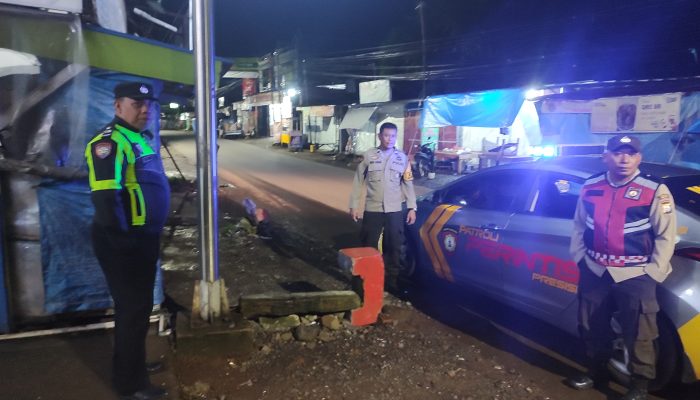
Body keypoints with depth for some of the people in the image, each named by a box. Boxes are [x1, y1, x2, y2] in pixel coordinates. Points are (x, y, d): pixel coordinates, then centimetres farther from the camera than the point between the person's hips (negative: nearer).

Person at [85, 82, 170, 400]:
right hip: (122, 241, -10)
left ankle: (133, 363, 40)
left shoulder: (141, 138, 13)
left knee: (138, 304, 22)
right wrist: (125, 236, -21)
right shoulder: (110, 142, -19)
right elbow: (105, 198, -29)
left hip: (145, 236, 10)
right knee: (134, 308, 0)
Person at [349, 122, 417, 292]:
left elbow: (408, 184, 7)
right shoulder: (369, 155, -1)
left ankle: (392, 279, 23)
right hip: (372, 209, -1)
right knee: (368, 246, 6)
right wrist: (354, 205, -1)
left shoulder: (402, 157, 4)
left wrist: (412, 208, 2)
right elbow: (358, 181, 2)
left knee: (393, 247, 8)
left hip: (394, 210, 1)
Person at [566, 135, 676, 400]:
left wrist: (653, 272, -8)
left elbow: (666, 236, -5)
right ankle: (595, 372, 38)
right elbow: (579, 226, 14)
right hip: (594, 272, 4)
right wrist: (580, 257, 8)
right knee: (591, 327, 17)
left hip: (635, 276, -4)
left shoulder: (655, 191, -9)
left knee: (638, 334, 3)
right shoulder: (590, 187, 4)